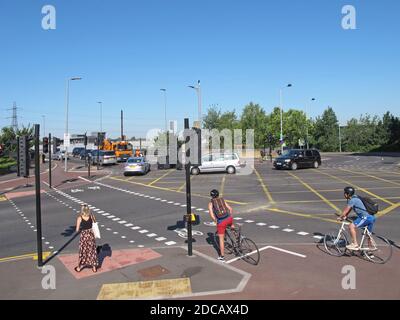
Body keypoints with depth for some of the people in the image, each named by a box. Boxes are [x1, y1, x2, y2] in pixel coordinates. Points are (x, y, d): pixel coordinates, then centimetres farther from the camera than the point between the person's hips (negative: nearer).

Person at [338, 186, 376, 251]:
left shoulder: (352, 200, -13)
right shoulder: (354, 199, 16)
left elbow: (346, 210, -12)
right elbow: (348, 210, 23)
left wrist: (340, 217, -1)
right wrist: (345, 216, 15)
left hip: (365, 217, -10)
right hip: (371, 217, 10)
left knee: (352, 226, -17)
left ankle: (355, 244, -15)